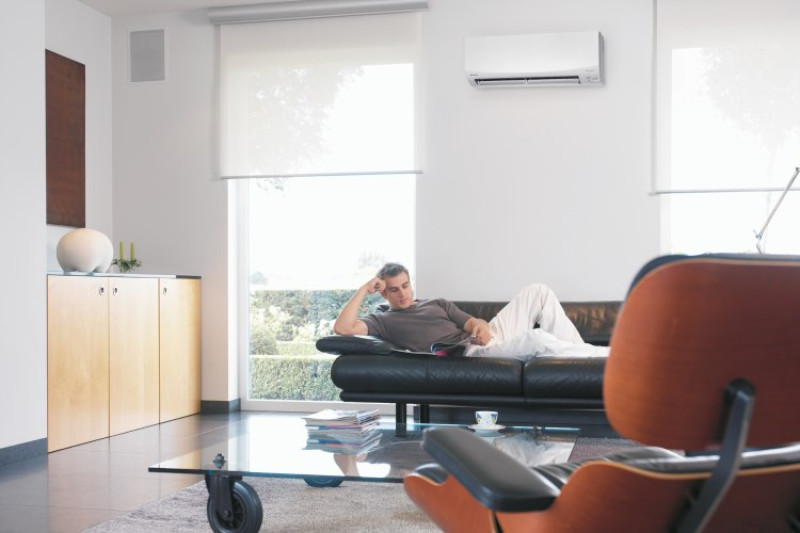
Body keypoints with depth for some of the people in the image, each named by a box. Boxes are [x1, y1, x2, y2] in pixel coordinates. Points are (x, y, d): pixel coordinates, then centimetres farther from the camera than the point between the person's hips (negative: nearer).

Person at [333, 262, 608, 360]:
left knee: (538, 291, -5)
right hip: (467, 353, -7)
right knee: (536, 338, -28)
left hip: (486, 338, 7)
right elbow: (343, 327, -5)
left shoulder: (438, 303, 28)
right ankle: (607, 355, -15)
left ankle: (576, 354, -9)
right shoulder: (382, 320, 12)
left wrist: (482, 326, -7)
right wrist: (364, 290, 0)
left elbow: (471, 322, 18)